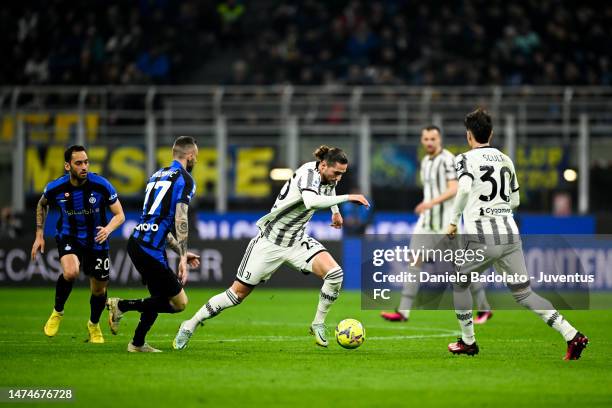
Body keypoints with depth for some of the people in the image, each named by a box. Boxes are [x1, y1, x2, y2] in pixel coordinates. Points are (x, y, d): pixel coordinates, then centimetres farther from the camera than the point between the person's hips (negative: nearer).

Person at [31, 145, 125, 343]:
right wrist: (39, 234, 5)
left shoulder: (101, 185, -21)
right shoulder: (55, 188, -17)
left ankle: (94, 324, 40)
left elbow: (119, 215, -13)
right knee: (70, 272, -31)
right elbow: (42, 205, 8)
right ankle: (57, 312, -3)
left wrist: (108, 229, -34)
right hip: (68, 237, -1)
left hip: (96, 240, 1)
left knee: (99, 289, 8)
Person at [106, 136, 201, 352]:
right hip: (151, 250, -9)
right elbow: (180, 219, -16)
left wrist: (182, 253, 29)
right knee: (179, 302, -2)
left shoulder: (157, 175, 22)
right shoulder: (185, 179, -4)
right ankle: (122, 305, -5)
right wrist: (182, 257, -16)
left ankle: (137, 343, 23)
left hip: (137, 242, 9)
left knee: (161, 297, 22)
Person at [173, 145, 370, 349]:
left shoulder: (328, 175, -2)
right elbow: (312, 202, -48)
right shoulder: (308, 173, -26)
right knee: (239, 292, 1)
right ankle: (191, 325, 18)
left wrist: (335, 211, 28)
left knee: (335, 273, -17)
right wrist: (347, 198, -43)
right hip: (271, 242, -6)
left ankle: (318, 324, 3)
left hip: (298, 241, 6)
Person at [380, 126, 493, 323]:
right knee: (415, 261, -5)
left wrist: (432, 203, -32)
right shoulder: (425, 162, 14)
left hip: (446, 223, -7)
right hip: (427, 222, 7)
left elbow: (453, 189, -22)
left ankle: (484, 308, 17)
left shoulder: (448, 160, -12)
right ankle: (403, 312, -9)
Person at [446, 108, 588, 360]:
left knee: (459, 282, 21)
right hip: (511, 235, 5)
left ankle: (468, 342, 24)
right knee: (524, 294, 6)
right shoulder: (505, 160, 16)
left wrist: (453, 220, -11)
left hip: (482, 238, -5)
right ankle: (571, 335, -10)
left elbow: (464, 188, -21)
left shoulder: (466, 159, -1)